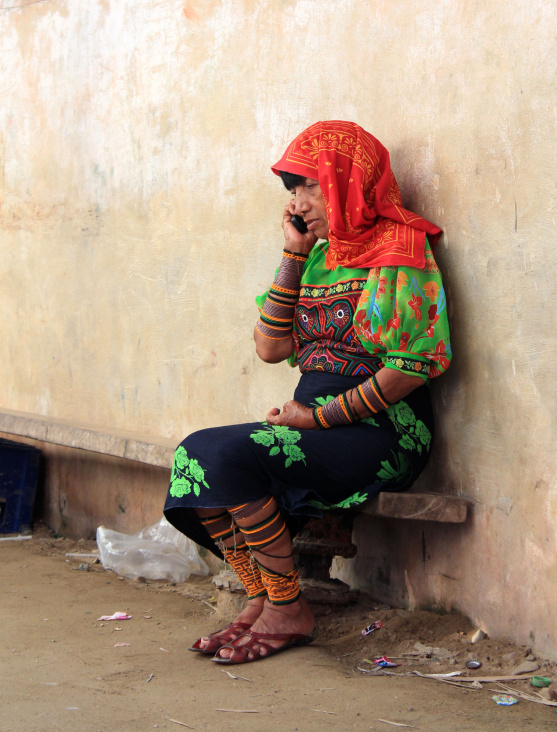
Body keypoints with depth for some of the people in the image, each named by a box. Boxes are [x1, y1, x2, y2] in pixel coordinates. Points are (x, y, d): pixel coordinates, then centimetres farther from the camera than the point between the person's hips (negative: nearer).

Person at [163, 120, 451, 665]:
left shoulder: (398, 250, -7)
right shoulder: (321, 257, 17)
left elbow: (412, 366, -16)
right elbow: (271, 348, 9)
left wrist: (319, 416, -16)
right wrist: (294, 256, 6)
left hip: (381, 432, -8)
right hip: (320, 421, 8)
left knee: (233, 455, -26)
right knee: (194, 454, -11)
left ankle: (288, 610, -14)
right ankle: (260, 599, -6)